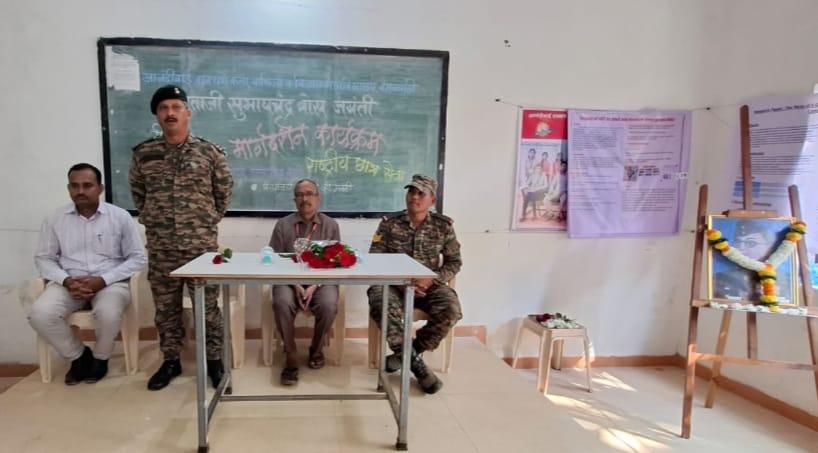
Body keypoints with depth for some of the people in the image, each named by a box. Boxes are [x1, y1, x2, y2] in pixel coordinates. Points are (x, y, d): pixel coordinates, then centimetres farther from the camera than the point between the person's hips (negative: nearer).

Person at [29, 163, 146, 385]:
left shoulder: (120, 217, -2)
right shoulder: (55, 219, 6)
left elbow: (137, 258, -2)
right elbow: (44, 258, 9)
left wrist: (103, 280, -15)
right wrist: (67, 281, -12)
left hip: (110, 281, -2)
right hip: (68, 281, 3)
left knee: (108, 313, -34)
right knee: (40, 314, -26)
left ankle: (100, 358, 0)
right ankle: (79, 355, 2)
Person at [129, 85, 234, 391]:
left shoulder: (209, 152, -2)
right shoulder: (143, 153, 4)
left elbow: (225, 189, 9)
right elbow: (137, 190, 19)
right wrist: (150, 218, 14)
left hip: (202, 244, -2)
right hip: (160, 247, 3)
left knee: (207, 305, 4)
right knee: (165, 307, 12)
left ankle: (214, 361, 18)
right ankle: (170, 361, 27)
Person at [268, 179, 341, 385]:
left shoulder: (330, 225, 5)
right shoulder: (283, 225, 5)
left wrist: (314, 286, -15)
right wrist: (295, 285, -14)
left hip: (321, 281, 0)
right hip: (289, 280, 0)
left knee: (328, 305, -30)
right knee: (282, 303, -32)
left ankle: (316, 350, 0)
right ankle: (290, 359, -14)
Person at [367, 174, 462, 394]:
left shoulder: (443, 226, 4)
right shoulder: (389, 223, 1)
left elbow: (454, 262, 7)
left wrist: (431, 280, -12)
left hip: (429, 286, 1)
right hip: (393, 284, -1)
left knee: (451, 309, -29)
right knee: (381, 303, -35)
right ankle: (414, 360, -24)